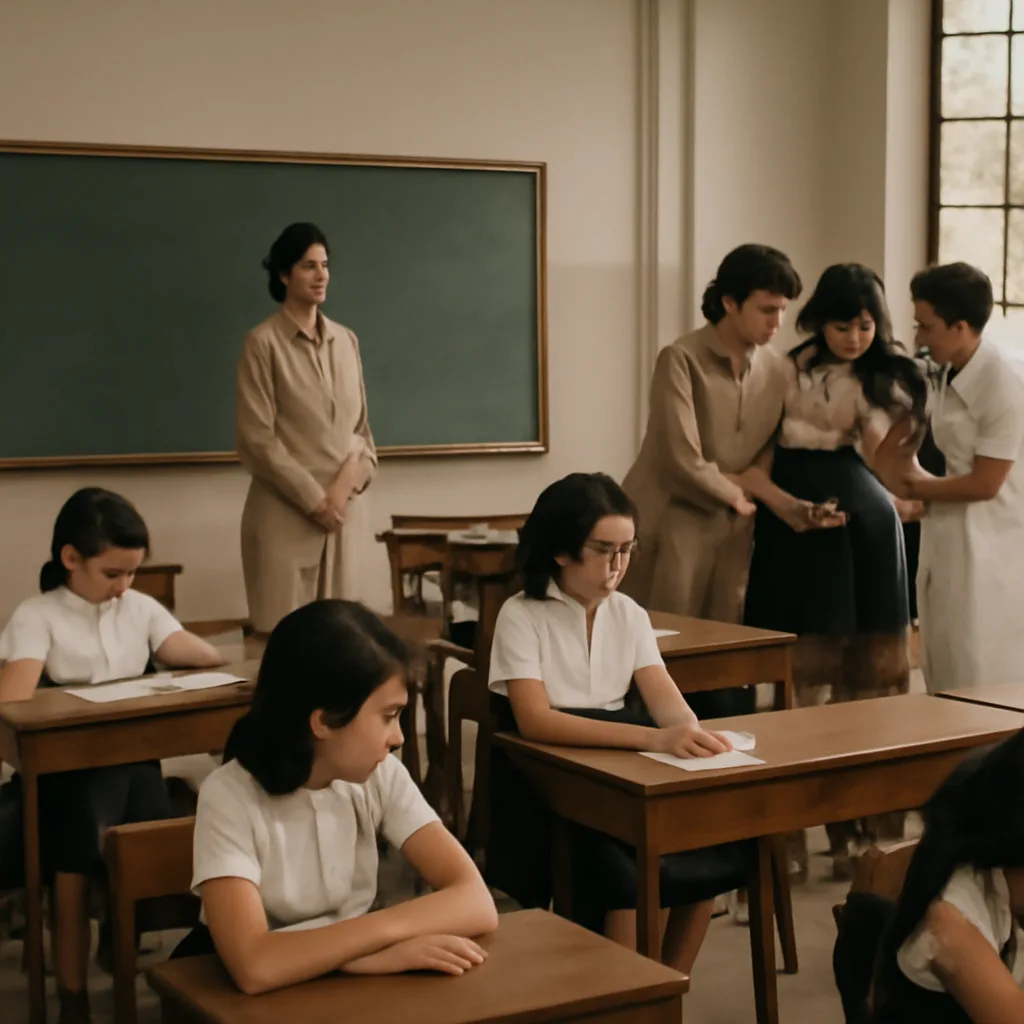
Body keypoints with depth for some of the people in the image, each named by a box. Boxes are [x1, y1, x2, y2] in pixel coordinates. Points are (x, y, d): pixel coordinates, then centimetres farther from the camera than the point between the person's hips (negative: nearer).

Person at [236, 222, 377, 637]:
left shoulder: (345, 340, 11)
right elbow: (257, 439, -10)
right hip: (286, 512, -5)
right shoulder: (264, 343, -6)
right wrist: (314, 500, -12)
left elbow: (360, 426, 13)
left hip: (343, 510, 5)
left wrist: (345, 486, -5)